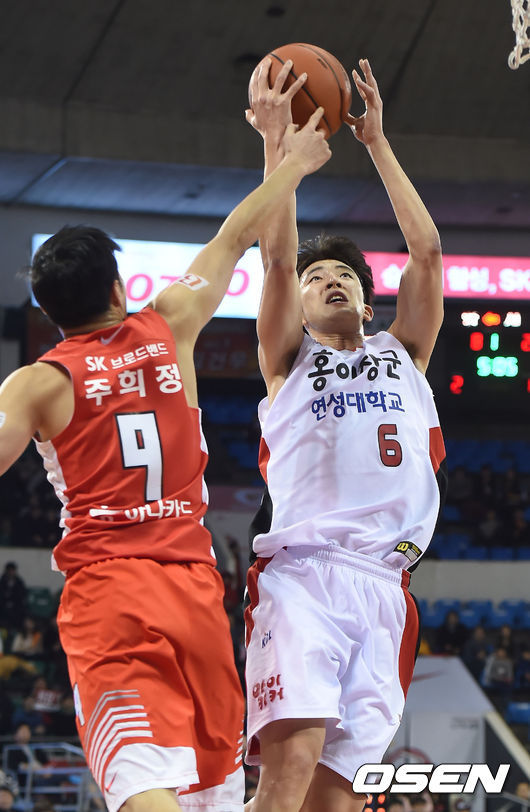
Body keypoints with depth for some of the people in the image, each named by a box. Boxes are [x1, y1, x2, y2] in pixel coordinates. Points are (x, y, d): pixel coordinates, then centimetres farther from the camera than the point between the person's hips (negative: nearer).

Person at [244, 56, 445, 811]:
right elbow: (277, 258, 4)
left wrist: (377, 143, 19)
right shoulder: (289, 358, 18)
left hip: (384, 585, 3)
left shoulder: (403, 354, 26)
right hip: (302, 571, -3)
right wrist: (277, 141, 1)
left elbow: (427, 250, 17)